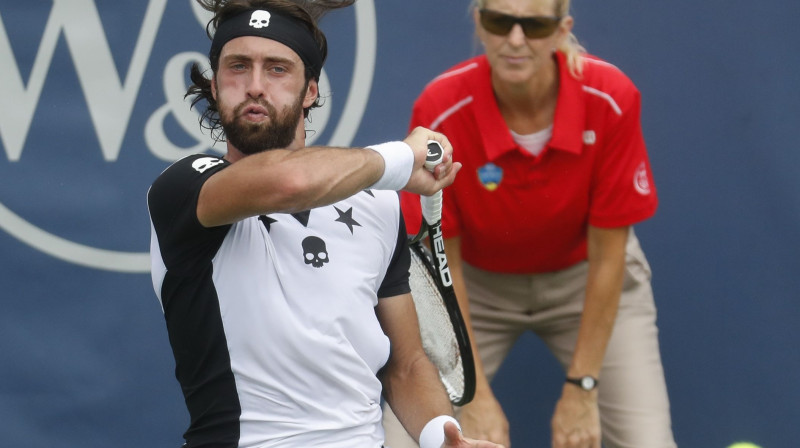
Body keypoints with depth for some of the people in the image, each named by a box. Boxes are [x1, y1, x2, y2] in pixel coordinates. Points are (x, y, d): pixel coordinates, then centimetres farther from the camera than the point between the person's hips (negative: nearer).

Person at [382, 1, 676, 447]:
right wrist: (475, 394, -20)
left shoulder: (611, 99, -26)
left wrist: (581, 389, -18)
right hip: (477, 282, 0)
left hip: (583, 278, 0)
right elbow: (443, 263, -17)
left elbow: (607, 255, -18)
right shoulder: (440, 110, -26)